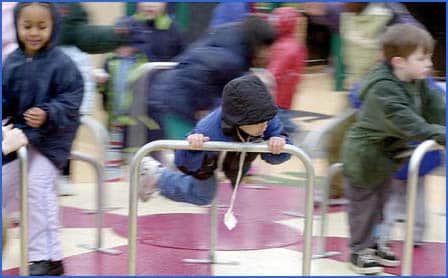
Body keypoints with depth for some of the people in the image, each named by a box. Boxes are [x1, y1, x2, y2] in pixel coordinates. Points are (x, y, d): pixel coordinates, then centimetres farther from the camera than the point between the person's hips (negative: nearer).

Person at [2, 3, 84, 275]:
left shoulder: (62, 64, -15)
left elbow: (70, 101, -17)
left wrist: (47, 115, -32)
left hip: (51, 138, -6)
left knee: (39, 188, -16)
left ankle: (48, 258, -8)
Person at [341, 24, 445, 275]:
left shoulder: (419, 84, -2)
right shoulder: (383, 89, -32)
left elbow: (436, 108, -1)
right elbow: (404, 122, -40)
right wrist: (438, 134, -43)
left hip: (388, 153, 9)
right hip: (364, 154, -9)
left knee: (380, 200, 21)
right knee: (364, 202, 4)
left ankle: (373, 242, 36)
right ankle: (360, 250, 18)